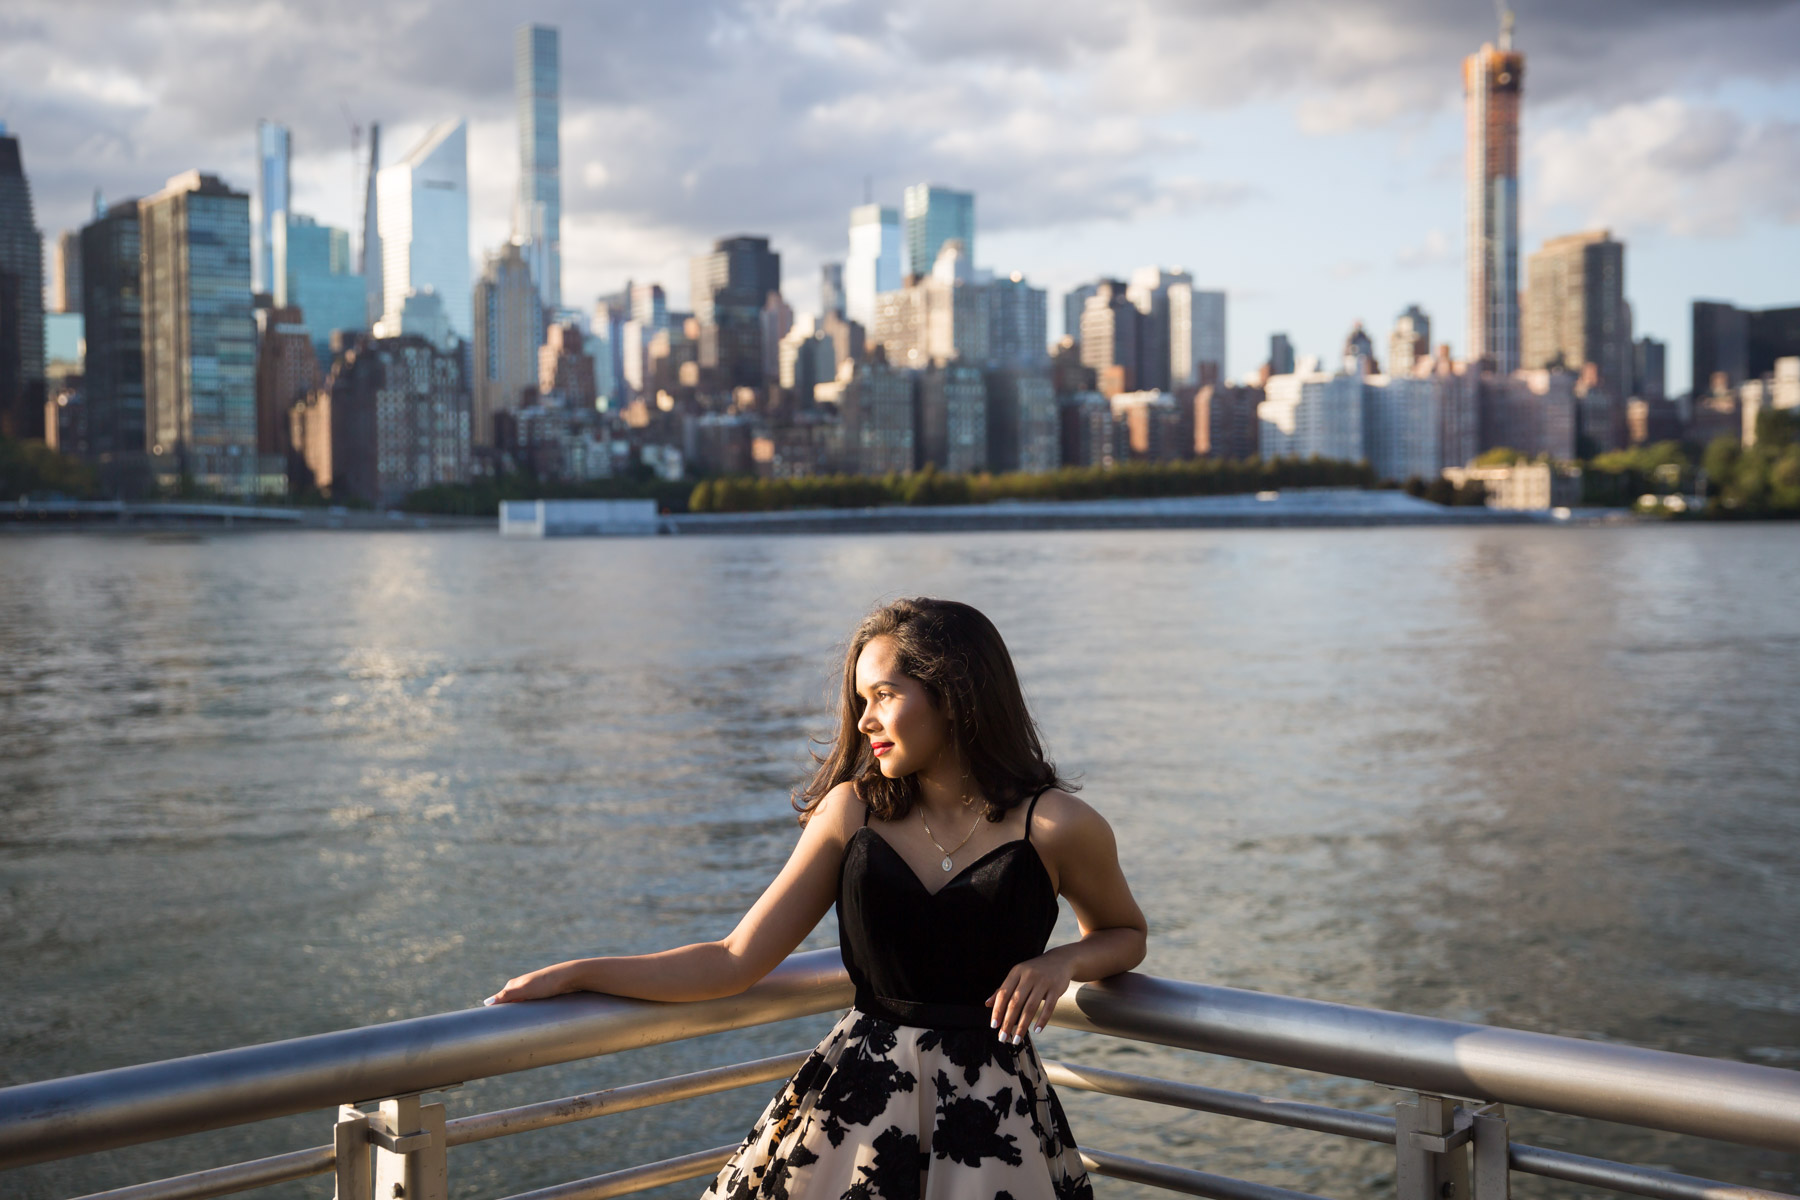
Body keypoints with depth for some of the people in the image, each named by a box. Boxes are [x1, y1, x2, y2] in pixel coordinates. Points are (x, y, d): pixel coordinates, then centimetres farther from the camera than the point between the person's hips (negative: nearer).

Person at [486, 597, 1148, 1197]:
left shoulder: (1057, 826, -6)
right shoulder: (853, 810, 2)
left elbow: (1126, 934, 13)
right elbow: (736, 961, 2)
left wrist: (1063, 961, -9)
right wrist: (577, 974, -4)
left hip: (991, 1108, -2)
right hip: (855, 1093, 2)